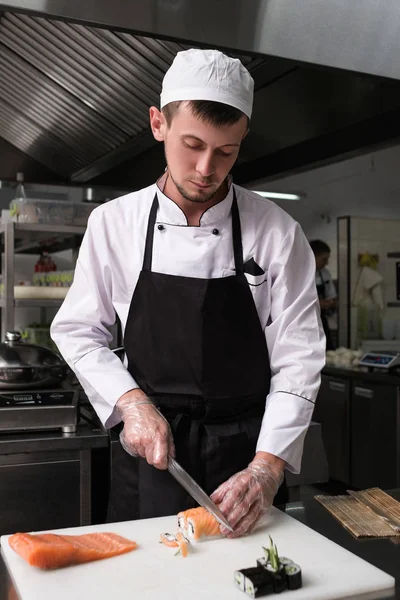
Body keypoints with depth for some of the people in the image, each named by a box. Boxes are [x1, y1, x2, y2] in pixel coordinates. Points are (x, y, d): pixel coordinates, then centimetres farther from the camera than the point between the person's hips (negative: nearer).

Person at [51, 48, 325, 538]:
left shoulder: (277, 232, -9)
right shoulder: (113, 222, -6)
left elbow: (298, 357, -9)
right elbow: (78, 332, 2)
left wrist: (268, 466, -18)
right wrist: (131, 401, -13)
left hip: (245, 457, 0)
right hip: (149, 447, 1)